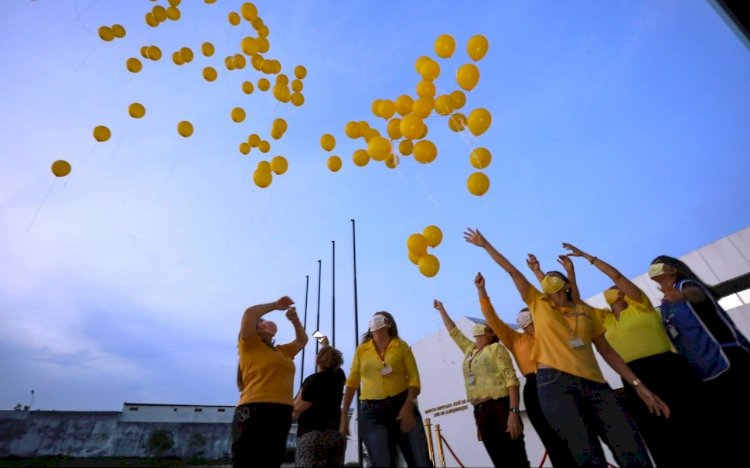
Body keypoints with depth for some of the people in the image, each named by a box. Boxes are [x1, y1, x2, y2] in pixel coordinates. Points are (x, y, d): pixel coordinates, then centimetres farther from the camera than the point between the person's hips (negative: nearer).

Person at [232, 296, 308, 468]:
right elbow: (250, 313, -8)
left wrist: (295, 320, 22)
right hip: (255, 411, -7)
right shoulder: (249, 344, 5)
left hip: (282, 413, 7)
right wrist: (276, 305, 4)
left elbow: (302, 340, 37)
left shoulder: (282, 351, 24)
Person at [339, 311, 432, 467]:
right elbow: (351, 383, 11)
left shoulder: (401, 346, 6)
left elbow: (414, 378, -1)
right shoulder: (361, 350, 10)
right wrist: (344, 417, 8)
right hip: (372, 411, 1)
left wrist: (408, 405, -17)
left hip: (401, 405, -1)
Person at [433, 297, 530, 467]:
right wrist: (441, 310, 34)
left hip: (500, 408, -6)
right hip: (480, 412, 6)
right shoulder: (469, 349, 18)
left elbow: (512, 380, -8)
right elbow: (453, 331, 29)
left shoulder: (496, 348, 1)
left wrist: (513, 412, -19)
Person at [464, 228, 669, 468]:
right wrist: (485, 245, 11)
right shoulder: (537, 303, 13)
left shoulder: (584, 309, 19)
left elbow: (606, 351, 18)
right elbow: (511, 270, 11)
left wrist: (638, 384, 12)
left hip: (594, 383, 3)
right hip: (554, 383, -3)